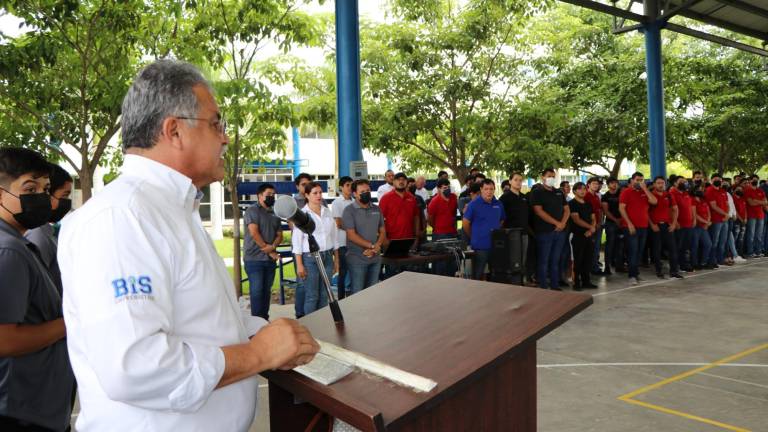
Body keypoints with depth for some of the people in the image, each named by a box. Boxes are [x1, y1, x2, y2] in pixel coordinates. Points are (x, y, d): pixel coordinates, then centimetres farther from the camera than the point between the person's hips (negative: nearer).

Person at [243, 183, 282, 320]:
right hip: (254, 258, -6)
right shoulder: (252, 210, -5)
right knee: (257, 291, -7)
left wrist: (272, 246, -10)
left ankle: (265, 319, 18)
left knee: (267, 290, 10)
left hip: (270, 259, 6)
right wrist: (268, 250, -11)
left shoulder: (275, 214, 15)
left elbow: (279, 235, 12)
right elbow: (254, 233, -14)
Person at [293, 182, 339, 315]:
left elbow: (334, 236, 13)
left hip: (327, 257, 5)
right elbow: (296, 240, -7)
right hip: (310, 258, -4)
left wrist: (336, 259, 11)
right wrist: (299, 265, -11)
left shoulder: (327, 212, 8)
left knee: (324, 295, 10)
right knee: (312, 296, 0)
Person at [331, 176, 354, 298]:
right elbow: (339, 224, -10)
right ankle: (341, 299, 13)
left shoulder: (354, 202, 8)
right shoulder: (337, 203, -5)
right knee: (343, 272, 3)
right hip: (342, 242, -4)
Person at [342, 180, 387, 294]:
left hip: (376, 258, 5)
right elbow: (351, 235, -14)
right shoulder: (349, 210, -7)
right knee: (358, 293, 1)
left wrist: (376, 248, -9)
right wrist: (371, 246, -13)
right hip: (357, 259, -5)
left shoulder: (376, 209, 9)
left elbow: (382, 231, 9)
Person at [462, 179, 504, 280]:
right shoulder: (474, 204, -8)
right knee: (477, 276, 4)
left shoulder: (498, 204, 6)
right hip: (480, 246, -5)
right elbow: (465, 223, -5)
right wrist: (474, 237, 3)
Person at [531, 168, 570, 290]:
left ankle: (555, 285, 18)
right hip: (544, 231, -6)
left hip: (560, 231, 6)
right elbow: (539, 211, -13)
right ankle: (543, 287, 3)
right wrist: (556, 223, -14)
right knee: (543, 261, -2)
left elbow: (567, 209, 15)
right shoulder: (537, 192, -3)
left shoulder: (559, 193, 16)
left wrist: (563, 223, -5)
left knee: (555, 260, 11)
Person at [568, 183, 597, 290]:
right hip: (578, 235, -6)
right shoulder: (572, 204, -5)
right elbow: (576, 220, -13)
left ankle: (586, 281, 17)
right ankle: (576, 282, 1)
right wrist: (590, 227, -8)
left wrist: (591, 229, -5)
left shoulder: (589, 204, 17)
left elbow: (593, 219, 14)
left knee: (588, 259, 8)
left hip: (589, 235, 6)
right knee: (578, 260, -4)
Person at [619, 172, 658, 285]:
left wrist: (645, 188, -5)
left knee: (639, 251, 8)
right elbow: (621, 208, -9)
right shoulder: (626, 192, -1)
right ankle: (632, 275, -5)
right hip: (631, 227, -5)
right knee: (633, 251, -8)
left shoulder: (644, 192, 15)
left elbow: (654, 201, -2)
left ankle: (636, 273, 16)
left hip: (643, 227, 6)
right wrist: (629, 223, -15)